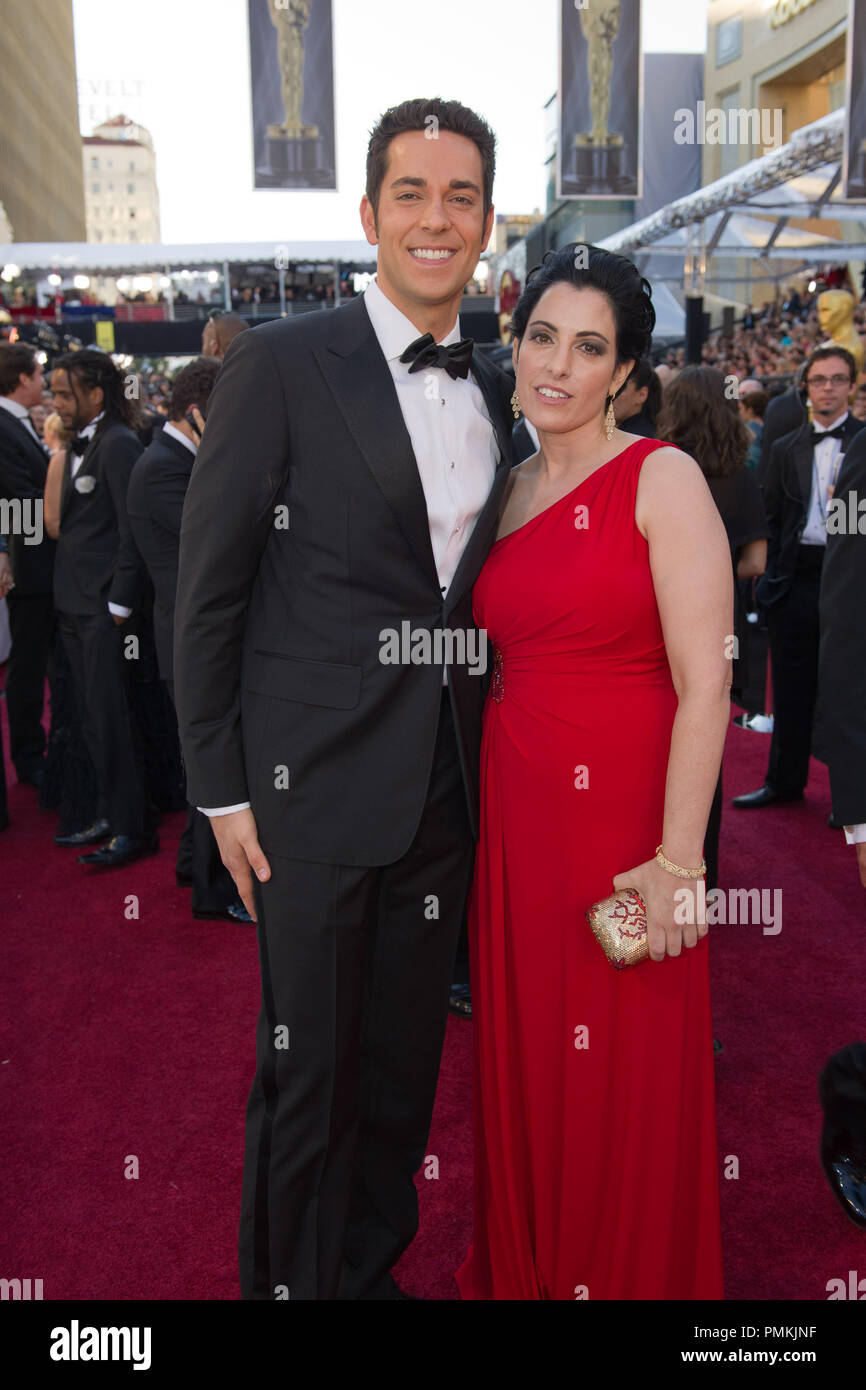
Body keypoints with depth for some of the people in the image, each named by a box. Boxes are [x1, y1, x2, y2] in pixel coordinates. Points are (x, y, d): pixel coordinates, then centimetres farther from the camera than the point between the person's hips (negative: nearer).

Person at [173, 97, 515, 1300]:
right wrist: (219, 788, -8)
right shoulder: (283, 363, -7)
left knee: (405, 1063, 18)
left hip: (447, 791, 5)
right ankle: (291, 1277, 34)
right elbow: (207, 591, -7)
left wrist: (482, 763, 9)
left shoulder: (496, 391, 10)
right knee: (307, 1070, 10)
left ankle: (373, 1267, 41)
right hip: (317, 786, -5)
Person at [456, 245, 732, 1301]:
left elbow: (705, 682, -14)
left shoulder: (664, 479, -8)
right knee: (521, 1059, 17)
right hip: (515, 813, 6)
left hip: (626, 818, -5)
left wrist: (677, 860, -18)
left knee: (626, 1081, 9)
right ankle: (526, 1269, 41)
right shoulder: (508, 491, 10)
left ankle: (634, 1277, 36)